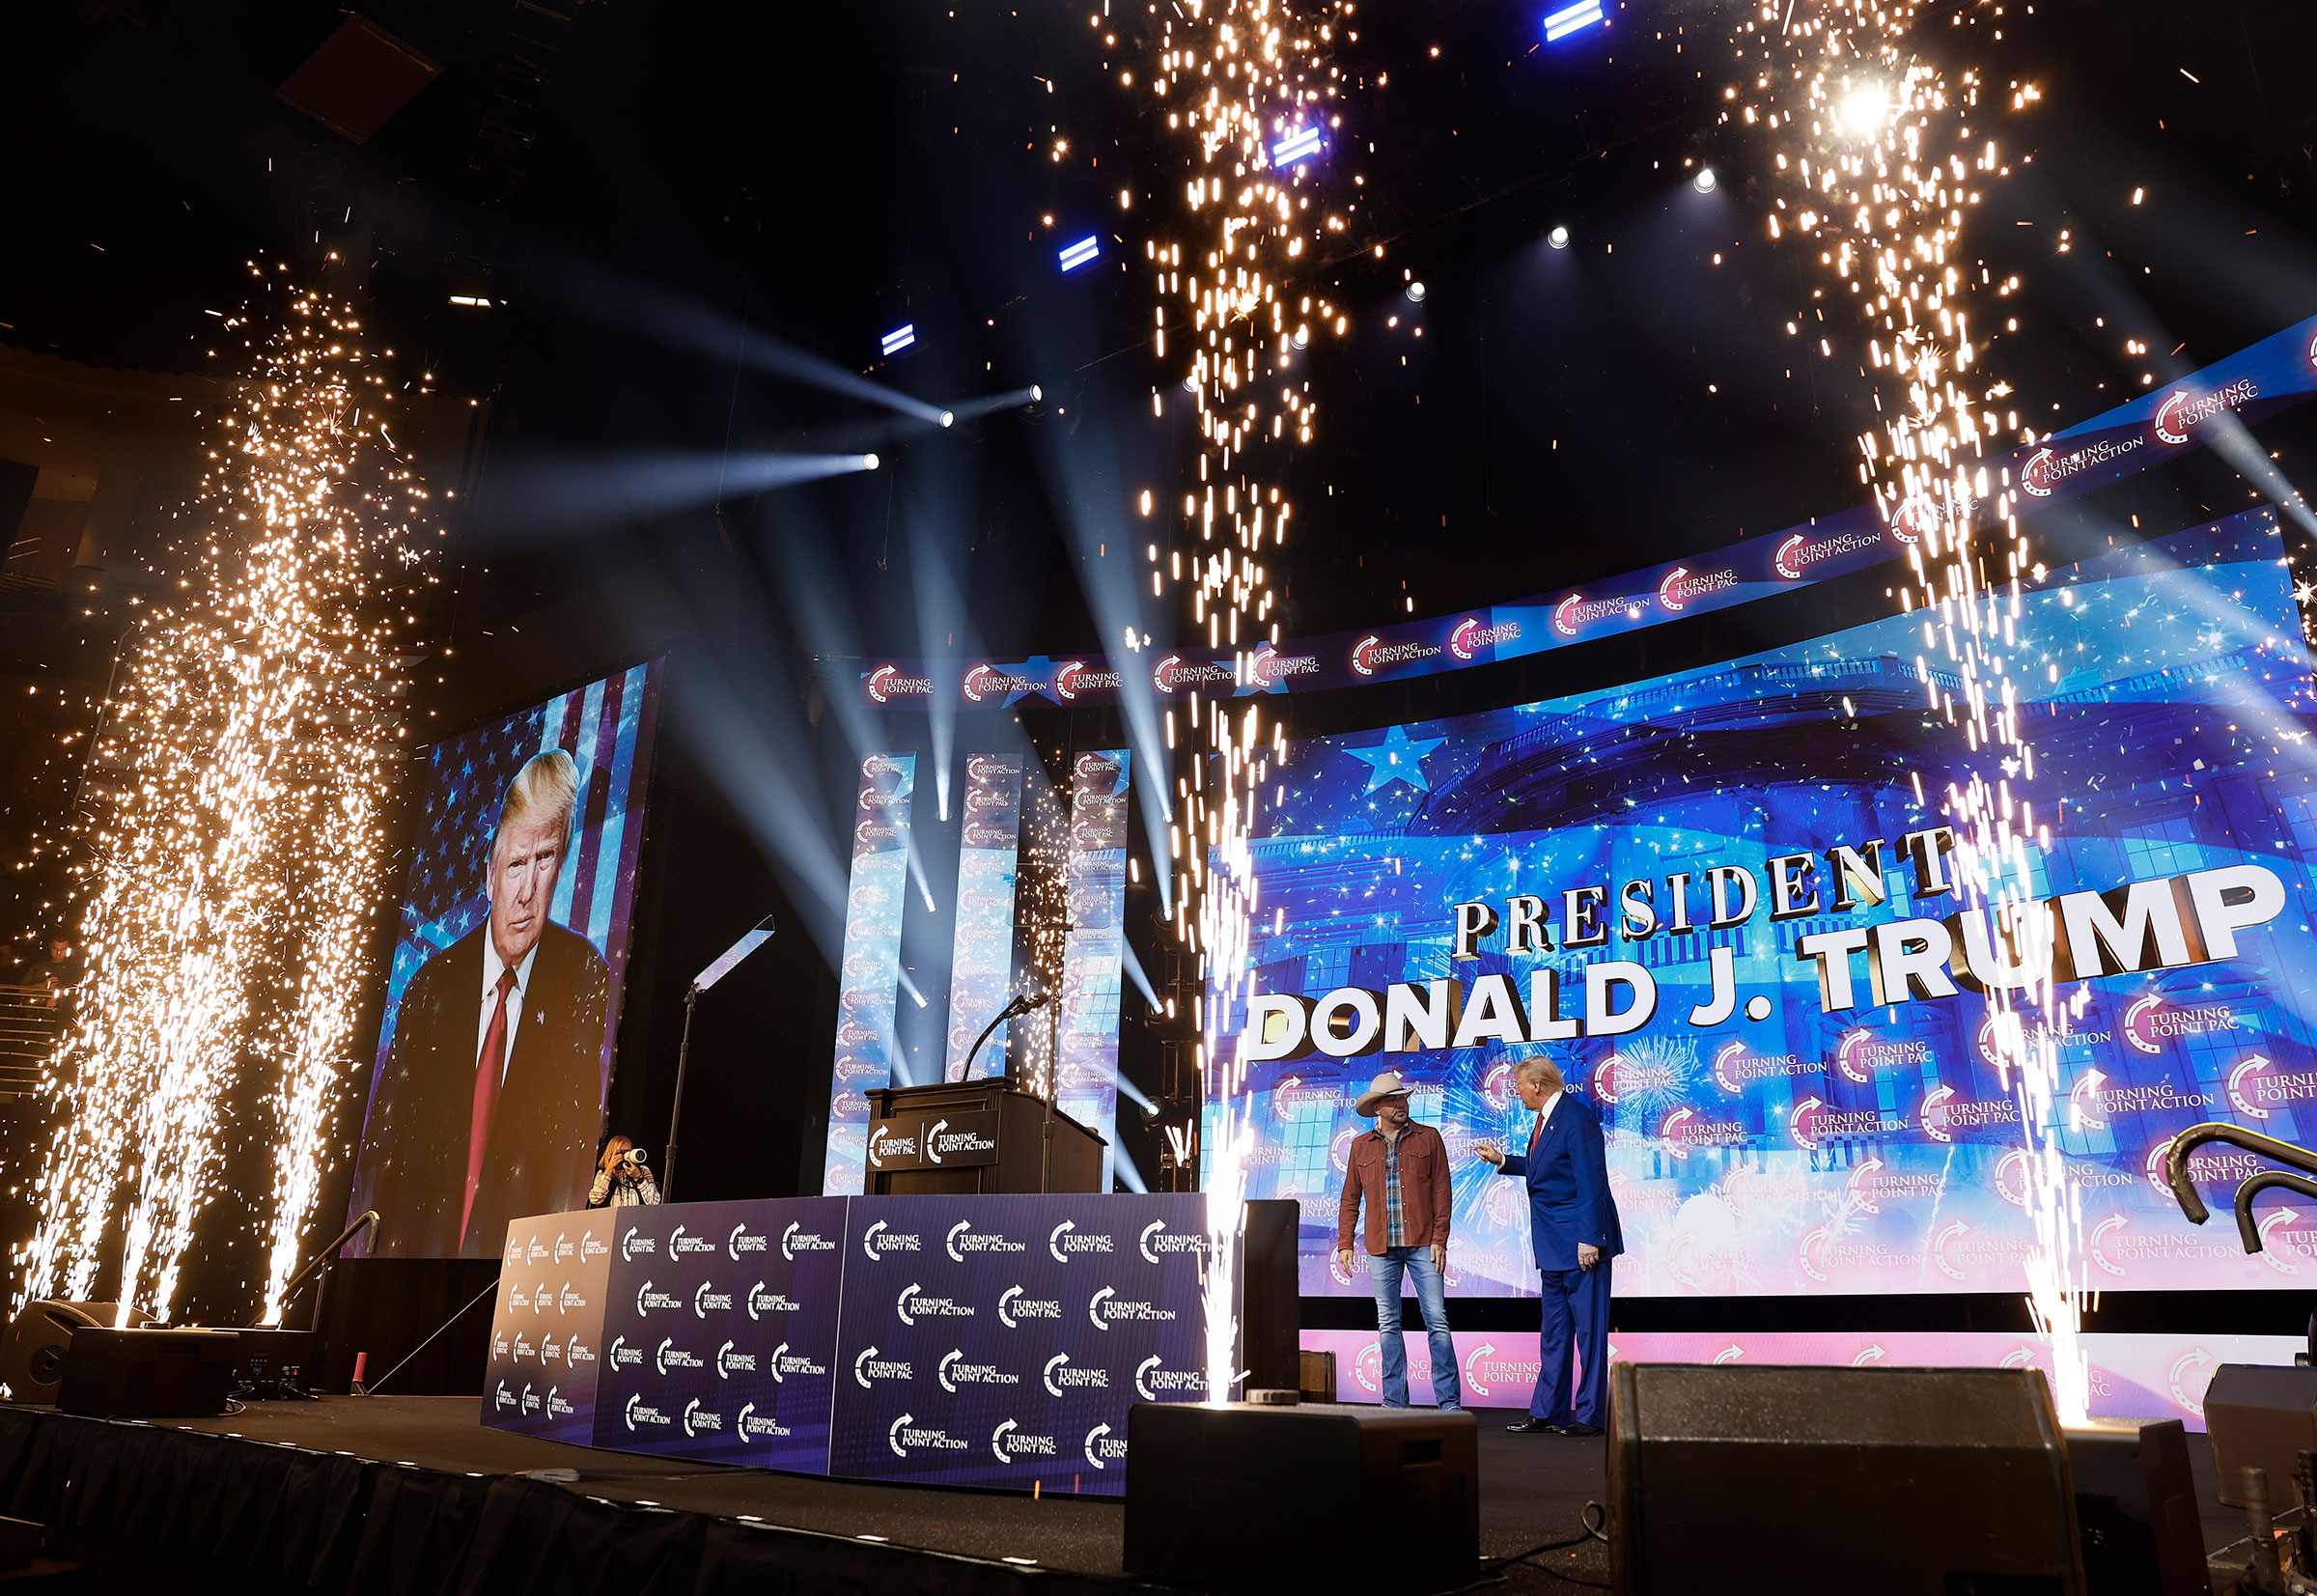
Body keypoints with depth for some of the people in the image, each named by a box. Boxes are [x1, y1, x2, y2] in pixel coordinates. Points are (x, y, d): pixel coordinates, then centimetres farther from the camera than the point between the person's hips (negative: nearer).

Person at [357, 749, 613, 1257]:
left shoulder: (585, 979, -2)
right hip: (419, 1252, 3)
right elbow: (386, 1138, 8)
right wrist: (381, 1249, -3)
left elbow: (583, 1137, -4)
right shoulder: (433, 982, 7)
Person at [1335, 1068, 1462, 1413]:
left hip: (1422, 1244, -2)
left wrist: (1439, 1240, -5)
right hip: (1381, 1247, 2)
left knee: (1437, 1321, -4)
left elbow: (1441, 1193, 3)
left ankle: (1450, 1402, 3)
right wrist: (1344, 1243, 6)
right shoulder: (1361, 1146, 11)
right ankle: (1394, 1403, 13)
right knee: (1388, 1325, 5)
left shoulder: (1428, 1138, 6)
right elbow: (1350, 1200, 14)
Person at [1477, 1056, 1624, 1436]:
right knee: (1554, 1331, 14)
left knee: (1588, 1329, -2)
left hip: (1580, 1243, -10)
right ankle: (1546, 1412, 20)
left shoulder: (1576, 1118, -17)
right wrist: (1501, 1160, 27)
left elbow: (1591, 1183, -20)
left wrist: (1588, 1239, -22)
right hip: (1553, 1247, 10)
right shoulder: (1545, 1119, 13)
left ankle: (1589, 1416, 6)